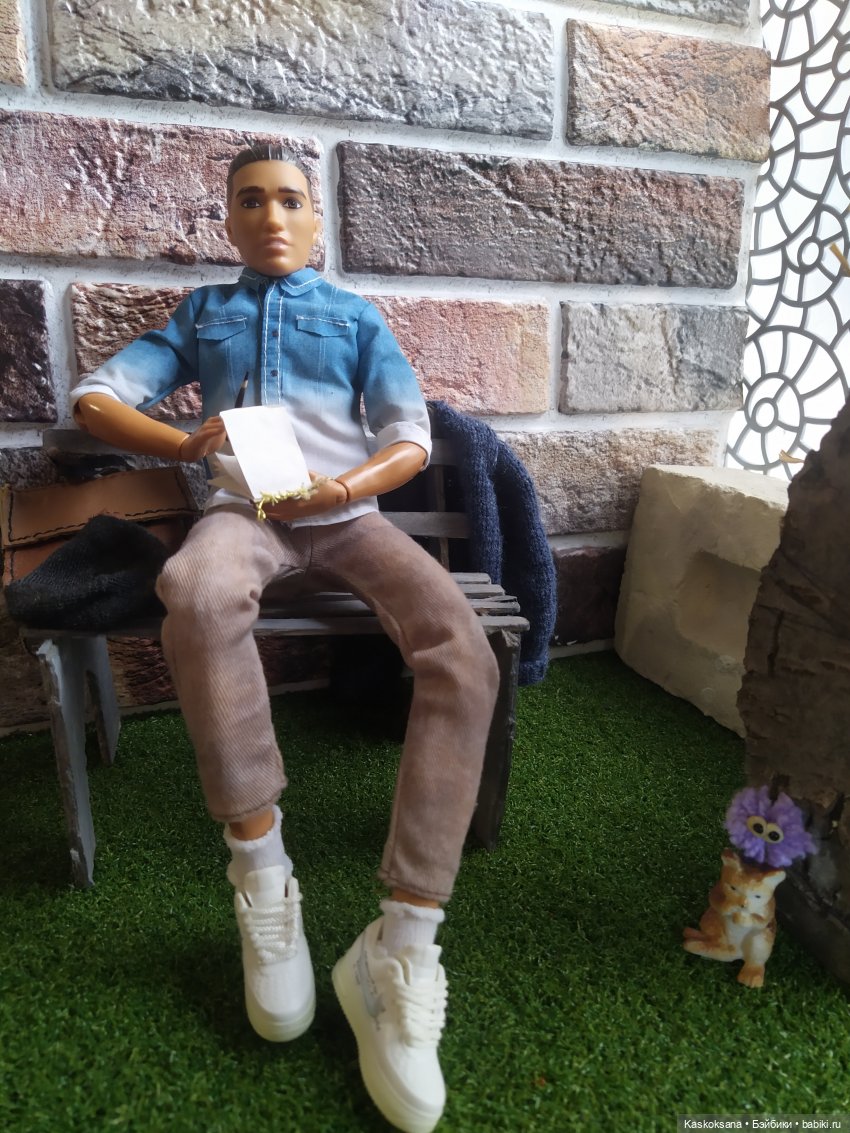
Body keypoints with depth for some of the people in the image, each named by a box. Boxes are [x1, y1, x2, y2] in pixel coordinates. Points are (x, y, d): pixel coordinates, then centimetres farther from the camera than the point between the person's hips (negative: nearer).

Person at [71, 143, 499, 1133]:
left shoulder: (357, 315, 23)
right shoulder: (201, 313, 25)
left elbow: (411, 442, 10)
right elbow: (94, 399, 14)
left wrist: (338, 486, -12)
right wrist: (187, 444, -8)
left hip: (346, 513, 1)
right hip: (241, 508, 0)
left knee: (464, 657, -28)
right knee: (196, 593, -39)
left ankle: (401, 944, -24)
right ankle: (261, 873, -25)